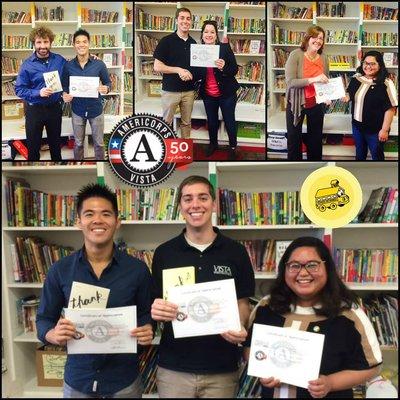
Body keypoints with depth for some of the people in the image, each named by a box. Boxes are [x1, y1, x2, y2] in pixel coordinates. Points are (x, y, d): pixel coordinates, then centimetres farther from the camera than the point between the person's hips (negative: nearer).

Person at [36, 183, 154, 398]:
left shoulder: (137, 269, -8)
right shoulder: (60, 270, -6)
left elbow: (146, 314, 2)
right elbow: (44, 319, 2)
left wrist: (147, 332, -19)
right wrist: (53, 335, -19)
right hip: (78, 379, 1)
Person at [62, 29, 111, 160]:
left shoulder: (99, 64, -9)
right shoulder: (68, 66, -5)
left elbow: (108, 83, 0)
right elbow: (64, 86, 5)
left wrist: (106, 89, -23)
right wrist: (65, 95, -17)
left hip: (96, 110, -1)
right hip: (78, 111, 1)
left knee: (98, 143, 11)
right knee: (78, 143, 15)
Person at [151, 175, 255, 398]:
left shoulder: (236, 252, -2)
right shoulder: (164, 253, 0)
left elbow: (243, 303, 4)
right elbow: (156, 305, 5)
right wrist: (157, 311, -17)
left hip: (222, 369, 0)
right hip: (174, 368, 1)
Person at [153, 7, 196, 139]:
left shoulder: (193, 43, 9)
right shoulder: (166, 41, -6)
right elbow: (157, 67, -10)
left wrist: (190, 74, -6)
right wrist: (178, 70, -18)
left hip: (189, 90, 4)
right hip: (170, 90, -4)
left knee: (187, 122, 11)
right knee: (166, 122, 4)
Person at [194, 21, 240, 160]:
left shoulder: (225, 47, -12)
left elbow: (235, 70, -12)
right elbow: (196, 75, 1)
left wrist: (224, 67, -31)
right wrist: (193, 73, -21)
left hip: (226, 93, -3)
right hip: (208, 95, 3)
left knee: (229, 121, 8)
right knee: (211, 121, 20)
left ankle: (233, 146, 30)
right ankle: (213, 143, 43)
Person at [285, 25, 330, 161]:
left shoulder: (324, 59, -1)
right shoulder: (296, 55, -15)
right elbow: (290, 82, -24)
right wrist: (313, 79, -33)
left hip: (316, 104, 4)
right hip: (296, 104, -4)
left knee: (316, 139, 17)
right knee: (294, 139, 9)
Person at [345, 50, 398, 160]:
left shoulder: (386, 84, -20)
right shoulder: (356, 78, -1)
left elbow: (390, 109, -19)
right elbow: (349, 95, 16)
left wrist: (385, 130, -19)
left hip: (375, 129, -5)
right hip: (357, 125, 5)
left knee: (377, 155, 13)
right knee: (359, 154, 24)